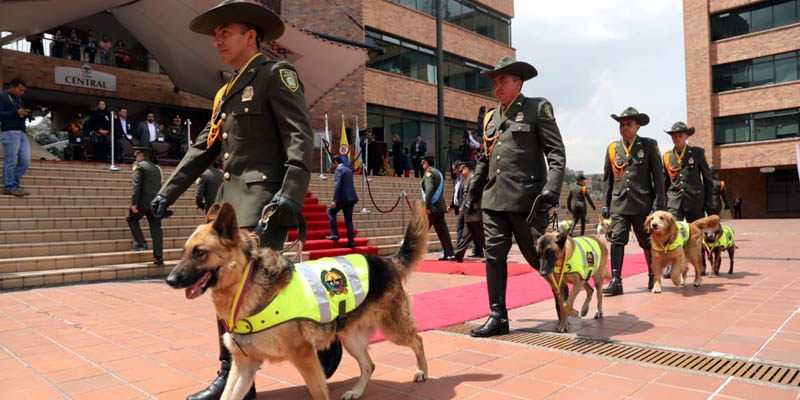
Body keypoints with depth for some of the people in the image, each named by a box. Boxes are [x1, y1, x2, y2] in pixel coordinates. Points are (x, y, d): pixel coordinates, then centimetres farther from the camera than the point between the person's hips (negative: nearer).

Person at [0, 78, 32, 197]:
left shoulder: (19, 100, 24)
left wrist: (26, 114, 5)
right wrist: (16, 113, -16)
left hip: (22, 133, 8)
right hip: (10, 133, -7)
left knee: (25, 161, 2)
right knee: (10, 162, -6)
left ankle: (14, 184, 11)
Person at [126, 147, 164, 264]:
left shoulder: (138, 165, -2)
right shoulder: (157, 168, 19)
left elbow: (136, 184, -12)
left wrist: (134, 203, -16)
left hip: (143, 202, -6)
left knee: (131, 218, 19)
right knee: (156, 229, 5)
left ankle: (140, 242, 6)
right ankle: (158, 257, 2)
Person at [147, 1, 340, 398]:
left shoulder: (276, 73, -2)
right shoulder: (227, 91, 23)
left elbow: (300, 137, -14)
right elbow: (202, 148, 24)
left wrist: (291, 193, -26)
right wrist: (168, 191, 19)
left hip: (264, 197, -8)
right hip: (230, 199, 9)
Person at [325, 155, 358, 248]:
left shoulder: (339, 169, -8)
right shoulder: (348, 169, 19)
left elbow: (338, 185, -17)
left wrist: (334, 200, -18)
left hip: (343, 197, -7)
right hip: (351, 197, 8)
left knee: (331, 212, 13)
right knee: (349, 220, 8)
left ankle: (334, 234, 7)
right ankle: (351, 242, 6)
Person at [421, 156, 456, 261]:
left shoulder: (429, 172, -8)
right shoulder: (438, 172, 19)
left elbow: (429, 189, -22)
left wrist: (427, 207, -23)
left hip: (432, 208, -8)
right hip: (440, 207, 9)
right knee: (443, 231, 7)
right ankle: (449, 254, 5)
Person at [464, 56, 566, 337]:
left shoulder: (538, 108, 2)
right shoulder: (491, 117, 18)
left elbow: (556, 153, -5)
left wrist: (552, 188, -19)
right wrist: (472, 195, 23)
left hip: (526, 198, -5)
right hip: (494, 199, 6)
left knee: (540, 257, 4)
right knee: (494, 256, 2)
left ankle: (564, 303, 29)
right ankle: (498, 317, 10)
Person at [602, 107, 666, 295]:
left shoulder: (649, 145, 3)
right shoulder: (612, 148, 10)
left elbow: (658, 176, 0)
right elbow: (607, 178, 15)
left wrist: (658, 203, -6)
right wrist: (605, 204, 9)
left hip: (642, 203, -2)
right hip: (619, 203, 2)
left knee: (647, 243, 10)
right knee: (617, 240, -9)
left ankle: (653, 277, 29)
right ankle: (616, 280, -8)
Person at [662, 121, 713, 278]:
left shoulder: (697, 152, 4)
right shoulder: (667, 156, 10)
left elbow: (707, 178, 6)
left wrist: (708, 202, 1)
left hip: (695, 200, -1)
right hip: (674, 200, 1)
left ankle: (701, 265, 26)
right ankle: (670, 266, -11)